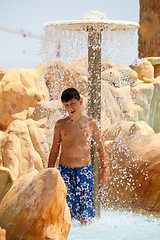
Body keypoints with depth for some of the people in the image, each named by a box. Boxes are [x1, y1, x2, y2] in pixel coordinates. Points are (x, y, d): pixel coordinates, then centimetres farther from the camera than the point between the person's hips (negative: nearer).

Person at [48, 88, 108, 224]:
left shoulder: (91, 123, 5)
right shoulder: (60, 125, 6)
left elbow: (100, 147, 13)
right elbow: (54, 150, 12)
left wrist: (104, 169, 9)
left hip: (85, 170, 0)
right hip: (65, 170, 0)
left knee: (86, 215, -2)